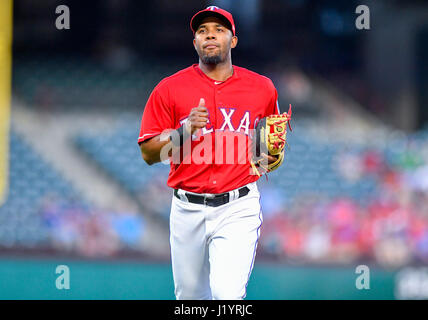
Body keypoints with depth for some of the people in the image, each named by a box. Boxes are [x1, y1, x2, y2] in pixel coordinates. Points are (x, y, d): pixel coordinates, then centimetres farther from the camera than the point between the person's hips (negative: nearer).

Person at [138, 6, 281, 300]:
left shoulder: (262, 88, 6)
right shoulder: (170, 89, 2)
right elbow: (148, 153, 1)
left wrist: (273, 154, 2)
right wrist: (185, 130, -16)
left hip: (238, 209, -1)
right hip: (188, 209, 1)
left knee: (228, 295, -20)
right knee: (190, 296, 11)